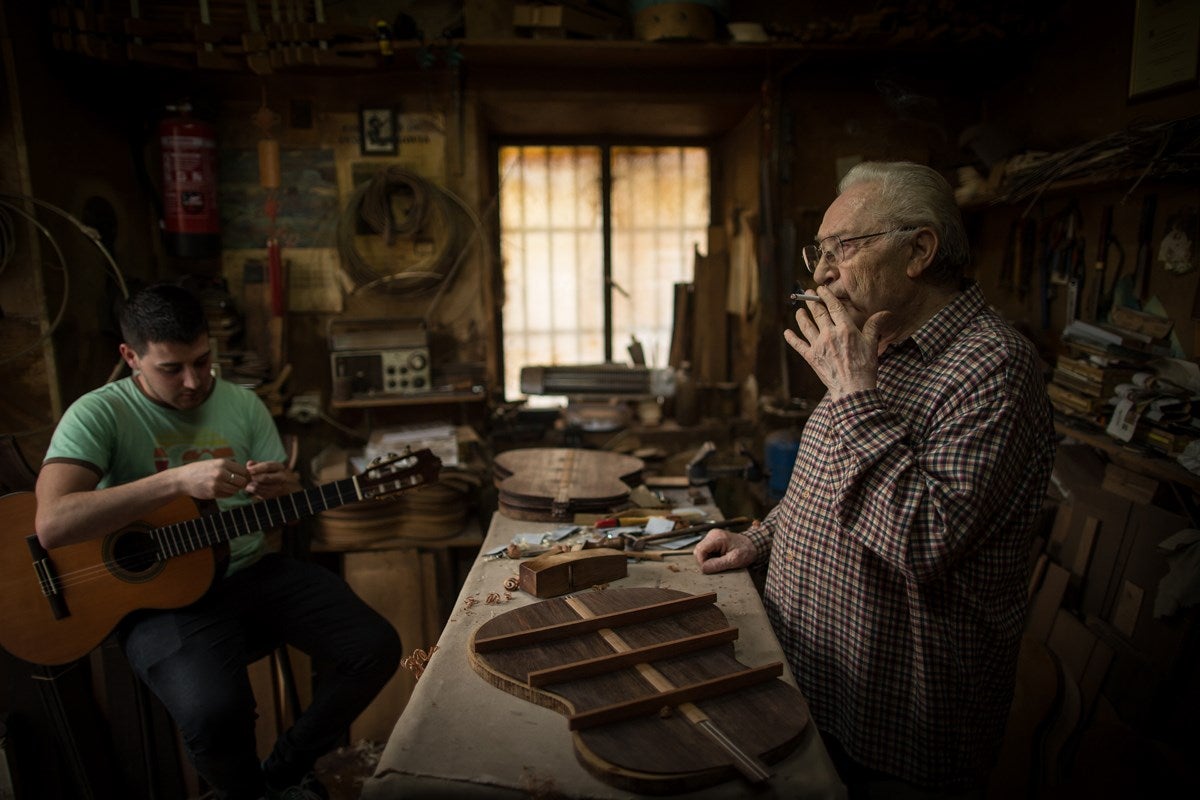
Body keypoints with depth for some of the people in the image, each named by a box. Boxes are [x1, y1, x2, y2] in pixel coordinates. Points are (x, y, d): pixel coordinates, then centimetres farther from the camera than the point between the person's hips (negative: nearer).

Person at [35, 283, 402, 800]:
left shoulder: (243, 404, 7)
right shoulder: (100, 414, -8)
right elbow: (52, 525, -24)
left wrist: (283, 491, -14)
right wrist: (178, 480, -31)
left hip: (252, 570, 5)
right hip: (161, 593, -4)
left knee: (376, 649, -10)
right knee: (215, 712, -32)